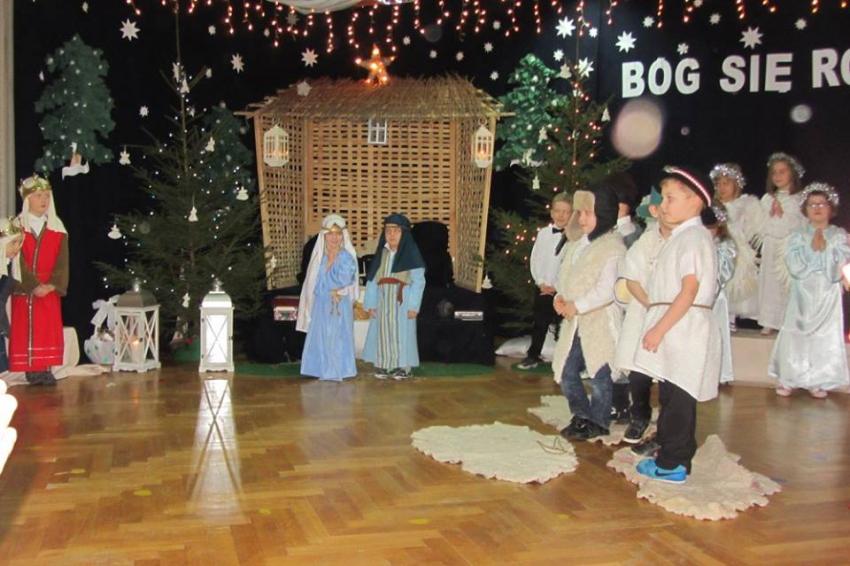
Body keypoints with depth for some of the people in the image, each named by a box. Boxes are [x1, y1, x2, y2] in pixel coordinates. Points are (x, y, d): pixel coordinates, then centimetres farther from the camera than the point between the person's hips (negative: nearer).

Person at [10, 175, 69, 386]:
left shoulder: (57, 228, 7)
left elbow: (62, 262, 2)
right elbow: (18, 261, -9)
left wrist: (52, 285, -12)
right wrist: (34, 285, -17)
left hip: (50, 290, 3)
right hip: (24, 290, -3)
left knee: (50, 331, 1)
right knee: (25, 330, -2)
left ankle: (45, 369, 9)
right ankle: (31, 371, 4)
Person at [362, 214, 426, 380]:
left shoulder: (411, 253, -5)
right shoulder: (381, 253, 9)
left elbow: (418, 281, -9)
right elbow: (372, 279, 8)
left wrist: (413, 305, -16)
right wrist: (371, 303, 1)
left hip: (402, 300, -4)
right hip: (383, 300, 4)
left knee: (402, 332, -1)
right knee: (382, 331, 4)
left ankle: (403, 366, 7)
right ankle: (383, 365, 12)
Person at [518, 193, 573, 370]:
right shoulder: (543, 233, 4)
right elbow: (535, 260, 6)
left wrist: (557, 286, -11)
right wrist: (541, 282, -3)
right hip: (543, 287, 3)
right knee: (539, 323, 12)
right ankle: (533, 356, 22)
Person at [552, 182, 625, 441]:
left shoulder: (613, 246, -13)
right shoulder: (578, 243, 11)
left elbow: (606, 291, -20)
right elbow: (565, 276, 17)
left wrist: (576, 306, -17)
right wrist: (560, 297, -3)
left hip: (600, 321, -7)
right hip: (575, 322, 8)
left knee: (599, 375, 2)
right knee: (566, 373, 11)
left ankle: (598, 423, 20)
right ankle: (582, 416, 30)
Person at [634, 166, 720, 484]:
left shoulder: (693, 237, -12)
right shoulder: (679, 237, 19)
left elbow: (689, 291, -20)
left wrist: (660, 328, -20)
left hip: (683, 326, -10)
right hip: (671, 326, 10)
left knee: (677, 398, -4)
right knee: (672, 396, 15)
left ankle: (672, 464, 3)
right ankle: (676, 457, 24)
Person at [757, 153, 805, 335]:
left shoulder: (800, 199, -1)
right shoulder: (767, 199, 14)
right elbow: (761, 226, 14)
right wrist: (770, 215, 1)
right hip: (770, 247, 4)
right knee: (769, 282, 1)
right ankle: (769, 323, 8)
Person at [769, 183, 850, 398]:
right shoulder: (798, 236, 4)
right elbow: (794, 267, -9)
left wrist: (824, 249, -11)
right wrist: (813, 249, -10)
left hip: (828, 296, 0)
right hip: (803, 295, 0)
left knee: (825, 337, 0)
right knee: (796, 336, 0)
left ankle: (818, 382, 10)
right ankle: (787, 379, 7)